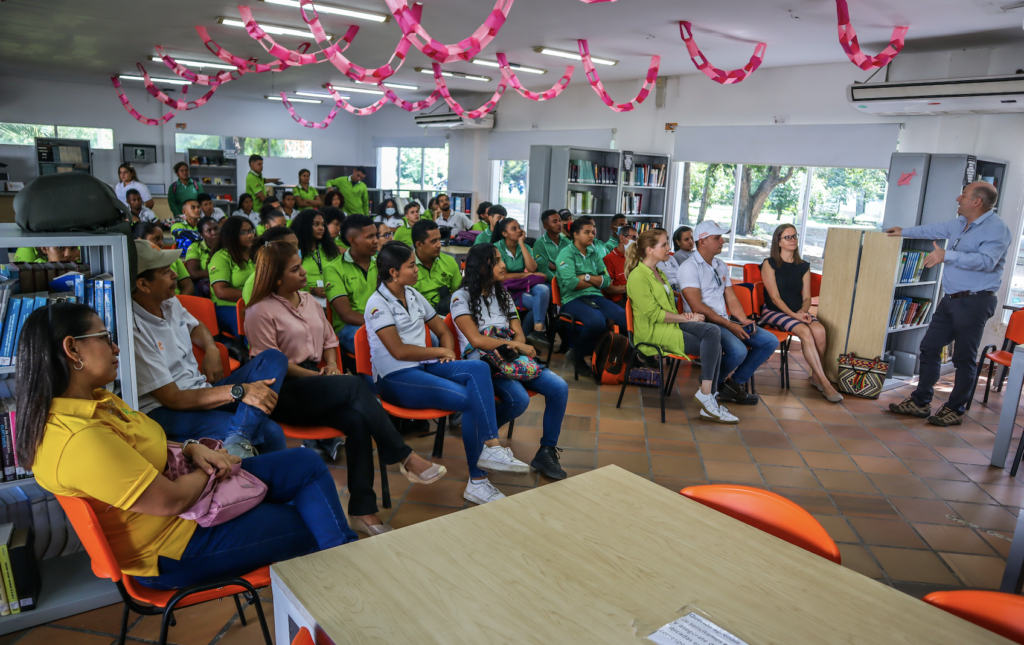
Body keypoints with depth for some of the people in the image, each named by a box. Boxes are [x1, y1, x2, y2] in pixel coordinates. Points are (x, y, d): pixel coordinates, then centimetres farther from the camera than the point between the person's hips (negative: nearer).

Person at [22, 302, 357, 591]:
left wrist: (191, 449, -4)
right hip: (174, 552, -9)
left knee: (308, 466, 2)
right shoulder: (80, 440, -33)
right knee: (310, 528, -1)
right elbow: (172, 500, -28)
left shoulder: (94, 399, 0)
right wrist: (211, 471, -8)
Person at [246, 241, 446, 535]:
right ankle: (406, 458, -26)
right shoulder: (261, 311, -4)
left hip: (314, 386, 6)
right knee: (354, 385, -32)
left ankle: (363, 510, -22)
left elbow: (329, 339, 24)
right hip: (284, 393, -6)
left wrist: (331, 365, 2)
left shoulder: (308, 300, 17)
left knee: (357, 419, -26)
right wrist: (315, 376, -13)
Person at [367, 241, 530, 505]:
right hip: (395, 378, -7)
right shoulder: (378, 303, -8)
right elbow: (399, 350, -17)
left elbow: (443, 330, 21)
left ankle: (491, 447, -28)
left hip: (425, 365, 7)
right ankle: (477, 481, -15)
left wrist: (448, 350, -2)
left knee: (479, 368, -22)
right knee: (470, 400, -24)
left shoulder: (413, 295, 15)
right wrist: (439, 351, -7)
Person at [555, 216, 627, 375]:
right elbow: (570, 283, -16)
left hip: (595, 297, 6)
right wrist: (596, 281, -1)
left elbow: (607, 280, 11)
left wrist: (587, 277, -7)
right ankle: (577, 355, -6)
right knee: (597, 321, -35)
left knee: (626, 317, -20)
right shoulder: (566, 254, -1)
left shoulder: (594, 253, 19)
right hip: (573, 299, -6)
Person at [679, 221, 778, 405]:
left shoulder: (721, 265, 18)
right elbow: (697, 307, -17)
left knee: (770, 342, -2)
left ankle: (736, 383, 5)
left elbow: (731, 298, 17)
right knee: (738, 351, -32)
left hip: (725, 321, 9)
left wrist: (743, 320, -2)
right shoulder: (690, 267, -9)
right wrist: (729, 325, -18)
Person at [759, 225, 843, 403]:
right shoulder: (769, 264, -2)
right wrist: (793, 314, -19)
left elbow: (807, 297, 10)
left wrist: (803, 311, -12)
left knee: (819, 330, -28)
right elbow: (774, 297, -9)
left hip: (798, 313, 4)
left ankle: (816, 376, -10)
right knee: (805, 331, -31)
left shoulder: (803, 267, 14)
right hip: (774, 312, -4)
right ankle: (824, 383, -27)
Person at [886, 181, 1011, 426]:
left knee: (964, 358, 0)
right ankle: (920, 402, 19)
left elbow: (986, 261, -28)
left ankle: (955, 410, 12)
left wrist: (948, 255, -31)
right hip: (951, 298, 9)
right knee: (929, 348, 10)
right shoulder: (960, 223, 14)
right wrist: (904, 232, 44)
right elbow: (934, 230, 33)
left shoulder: (996, 229, -13)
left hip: (974, 302, -9)